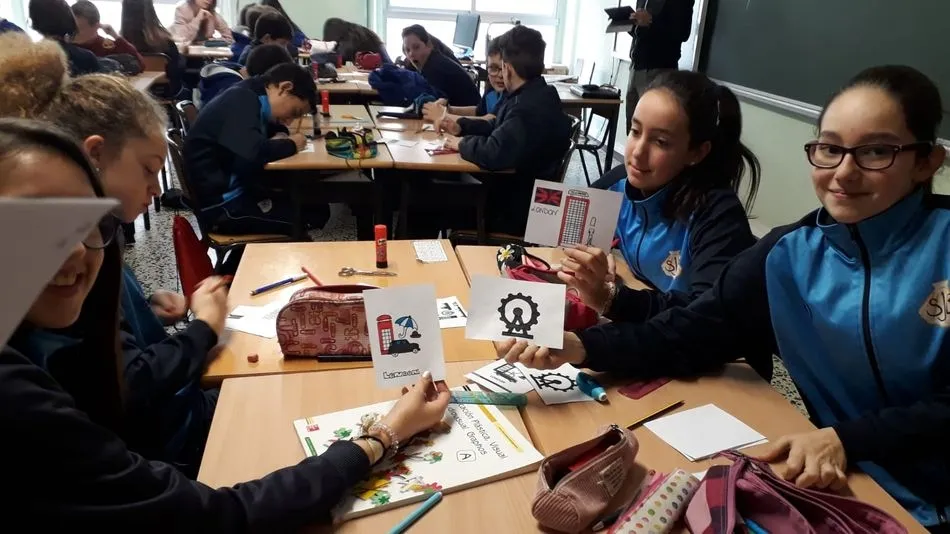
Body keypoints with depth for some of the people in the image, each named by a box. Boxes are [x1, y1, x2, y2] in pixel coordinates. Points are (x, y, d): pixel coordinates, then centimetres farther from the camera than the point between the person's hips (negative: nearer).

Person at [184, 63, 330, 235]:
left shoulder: (253, 100, 10)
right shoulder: (241, 100, -17)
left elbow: (275, 129, 25)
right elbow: (253, 153, -32)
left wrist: (281, 138, 1)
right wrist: (291, 145, -13)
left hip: (241, 189, 10)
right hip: (221, 203, -10)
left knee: (319, 209, 4)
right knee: (310, 217, -13)